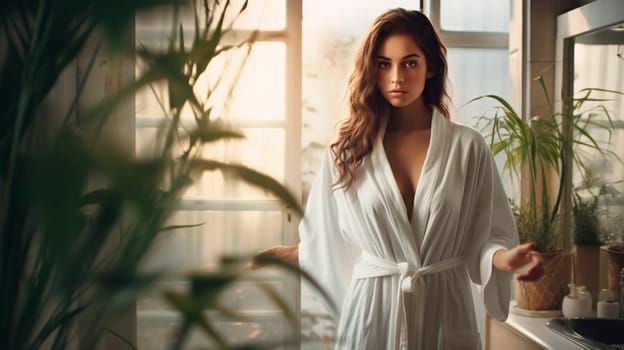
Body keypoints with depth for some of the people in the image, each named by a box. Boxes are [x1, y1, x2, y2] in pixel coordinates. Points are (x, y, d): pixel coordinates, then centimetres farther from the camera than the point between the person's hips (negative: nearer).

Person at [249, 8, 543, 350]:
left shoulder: (467, 147, -2)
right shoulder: (349, 149, 0)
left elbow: (483, 237, -1)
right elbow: (327, 240, 7)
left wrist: (505, 258, -21)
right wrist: (271, 254, 0)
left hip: (443, 312, 0)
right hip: (372, 311, 0)